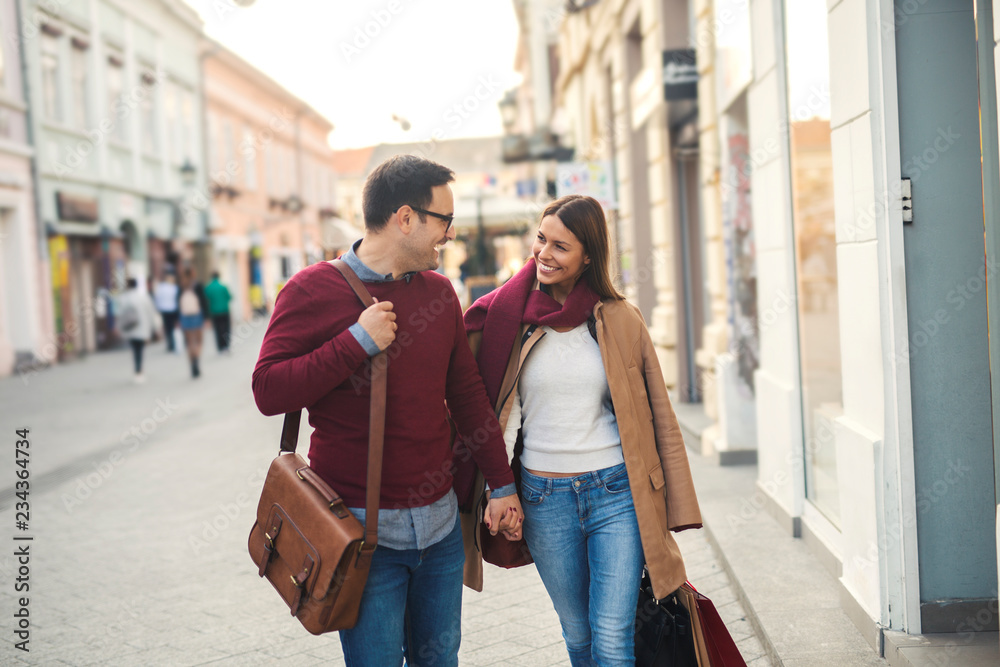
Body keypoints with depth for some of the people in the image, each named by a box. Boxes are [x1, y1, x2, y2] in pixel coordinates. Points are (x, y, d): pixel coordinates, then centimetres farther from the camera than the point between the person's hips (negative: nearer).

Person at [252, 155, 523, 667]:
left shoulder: (438, 291, 9)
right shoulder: (313, 291, -8)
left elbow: (467, 392, 14)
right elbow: (268, 392, -13)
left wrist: (502, 483, 14)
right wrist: (356, 342, -20)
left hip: (441, 522, 6)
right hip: (363, 529, -5)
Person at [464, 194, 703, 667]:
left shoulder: (619, 319, 0)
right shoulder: (507, 317, -1)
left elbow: (658, 415, 4)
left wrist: (675, 509, 2)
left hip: (616, 491, -1)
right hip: (544, 498, 1)